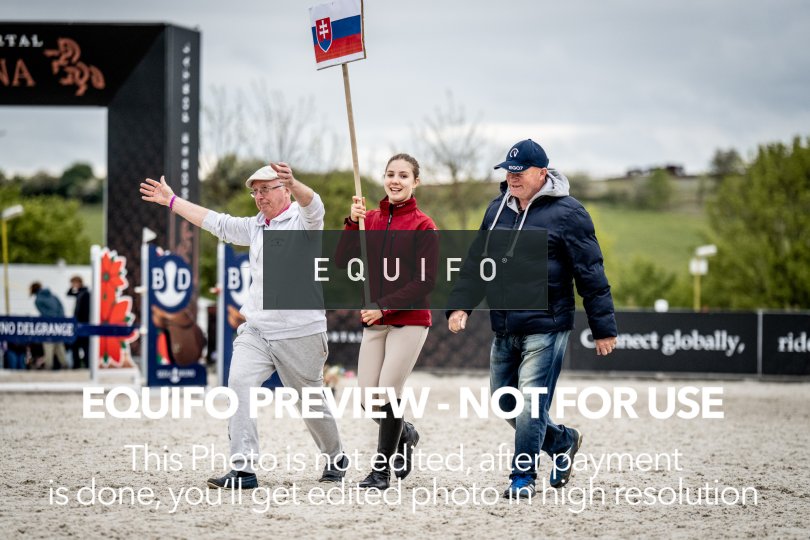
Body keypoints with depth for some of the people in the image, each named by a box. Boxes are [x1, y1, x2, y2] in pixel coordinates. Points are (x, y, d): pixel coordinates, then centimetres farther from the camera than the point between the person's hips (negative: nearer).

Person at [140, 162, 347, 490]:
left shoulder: (301, 220, -5)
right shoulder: (254, 227, 17)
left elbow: (313, 205, -28)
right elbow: (216, 222, 25)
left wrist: (294, 184, -50)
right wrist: (172, 201, 26)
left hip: (300, 333, -6)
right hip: (255, 330, 6)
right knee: (239, 383, -16)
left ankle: (335, 459, 32)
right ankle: (243, 469, -20)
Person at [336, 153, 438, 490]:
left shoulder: (423, 226, -7)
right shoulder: (370, 219, 8)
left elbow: (427, 281, -11)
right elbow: (343, 263, 0)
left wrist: (385, 307, -15)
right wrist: (352, 224, -12)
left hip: (410, 321, -5)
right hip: (374, 322, 5)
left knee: (388, 394, -8)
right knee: (367, 397, 1)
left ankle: (381, 471, 4)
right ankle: (404, 434, 31)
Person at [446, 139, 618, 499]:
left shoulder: (567, 213, -7)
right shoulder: (498, 210, 12)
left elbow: (590, 274, -7)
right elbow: (477, 261, 20)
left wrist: (603, 328, -7)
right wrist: (460, 304, 7)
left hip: (545, 330, -7)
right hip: (503, 330, 7)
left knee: (530, 405, -8)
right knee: (506, 403, 13)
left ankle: (523, 477, 3)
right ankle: (563, 441, 33)